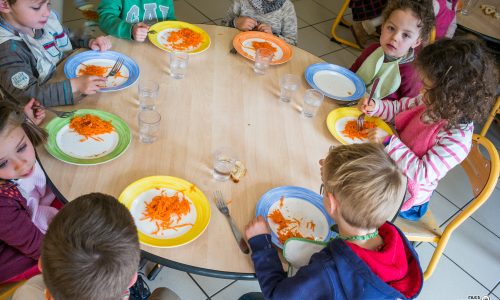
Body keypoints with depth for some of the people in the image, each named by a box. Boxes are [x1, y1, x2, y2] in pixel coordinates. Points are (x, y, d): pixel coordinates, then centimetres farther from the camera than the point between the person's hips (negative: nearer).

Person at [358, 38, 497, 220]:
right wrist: (374, 107, -11)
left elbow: (421, 174, -32)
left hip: (405, 198, -7)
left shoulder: (457, 140, -31)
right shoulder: (433, 104, -11)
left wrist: (389, 141, -35)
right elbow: (400, 108, 7)